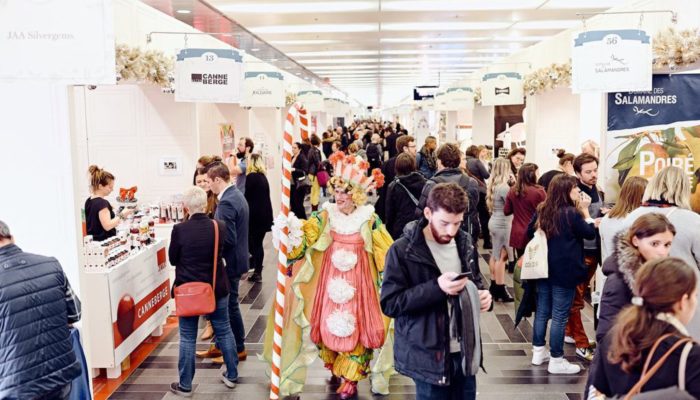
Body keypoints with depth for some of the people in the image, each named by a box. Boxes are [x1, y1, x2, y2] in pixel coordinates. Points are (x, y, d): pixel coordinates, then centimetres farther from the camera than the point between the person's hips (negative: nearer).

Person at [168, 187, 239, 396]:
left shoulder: (179, 230, -17)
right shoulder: (220, 227, -9)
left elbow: (173, 259, -3)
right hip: (217, 288, 2)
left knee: (187, 338, 9)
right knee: (224, 331, 17)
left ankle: (185, 385, 19)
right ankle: (232, 375, 29)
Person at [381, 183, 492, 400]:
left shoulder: (465, 243, 4)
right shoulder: (402, 251, -14)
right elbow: (389, 303, -15)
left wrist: (481, 294, -5)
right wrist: (436, 287, -25)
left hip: (465, 351, 5)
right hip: (428, 356, -5)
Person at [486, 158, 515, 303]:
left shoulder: (493, 185, 6)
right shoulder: (504, 187, -21)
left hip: (494, 222, 9)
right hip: (502, 224, -9)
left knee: (495, 255, 16)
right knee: (501, 257, -3)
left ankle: (494, 286, 26)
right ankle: (500, 291, 3)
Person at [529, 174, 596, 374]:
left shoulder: (542, 210, 4)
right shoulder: (572, 213, -16)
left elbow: (531, 231, 16)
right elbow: (590, 233, -5)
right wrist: (585, 210, -1)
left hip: (544, 268, 7)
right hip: (564, 270, -7)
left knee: (542, 310, 14)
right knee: (559, 315, -1)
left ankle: (538, 351, 24)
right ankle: (556, 360, 7)